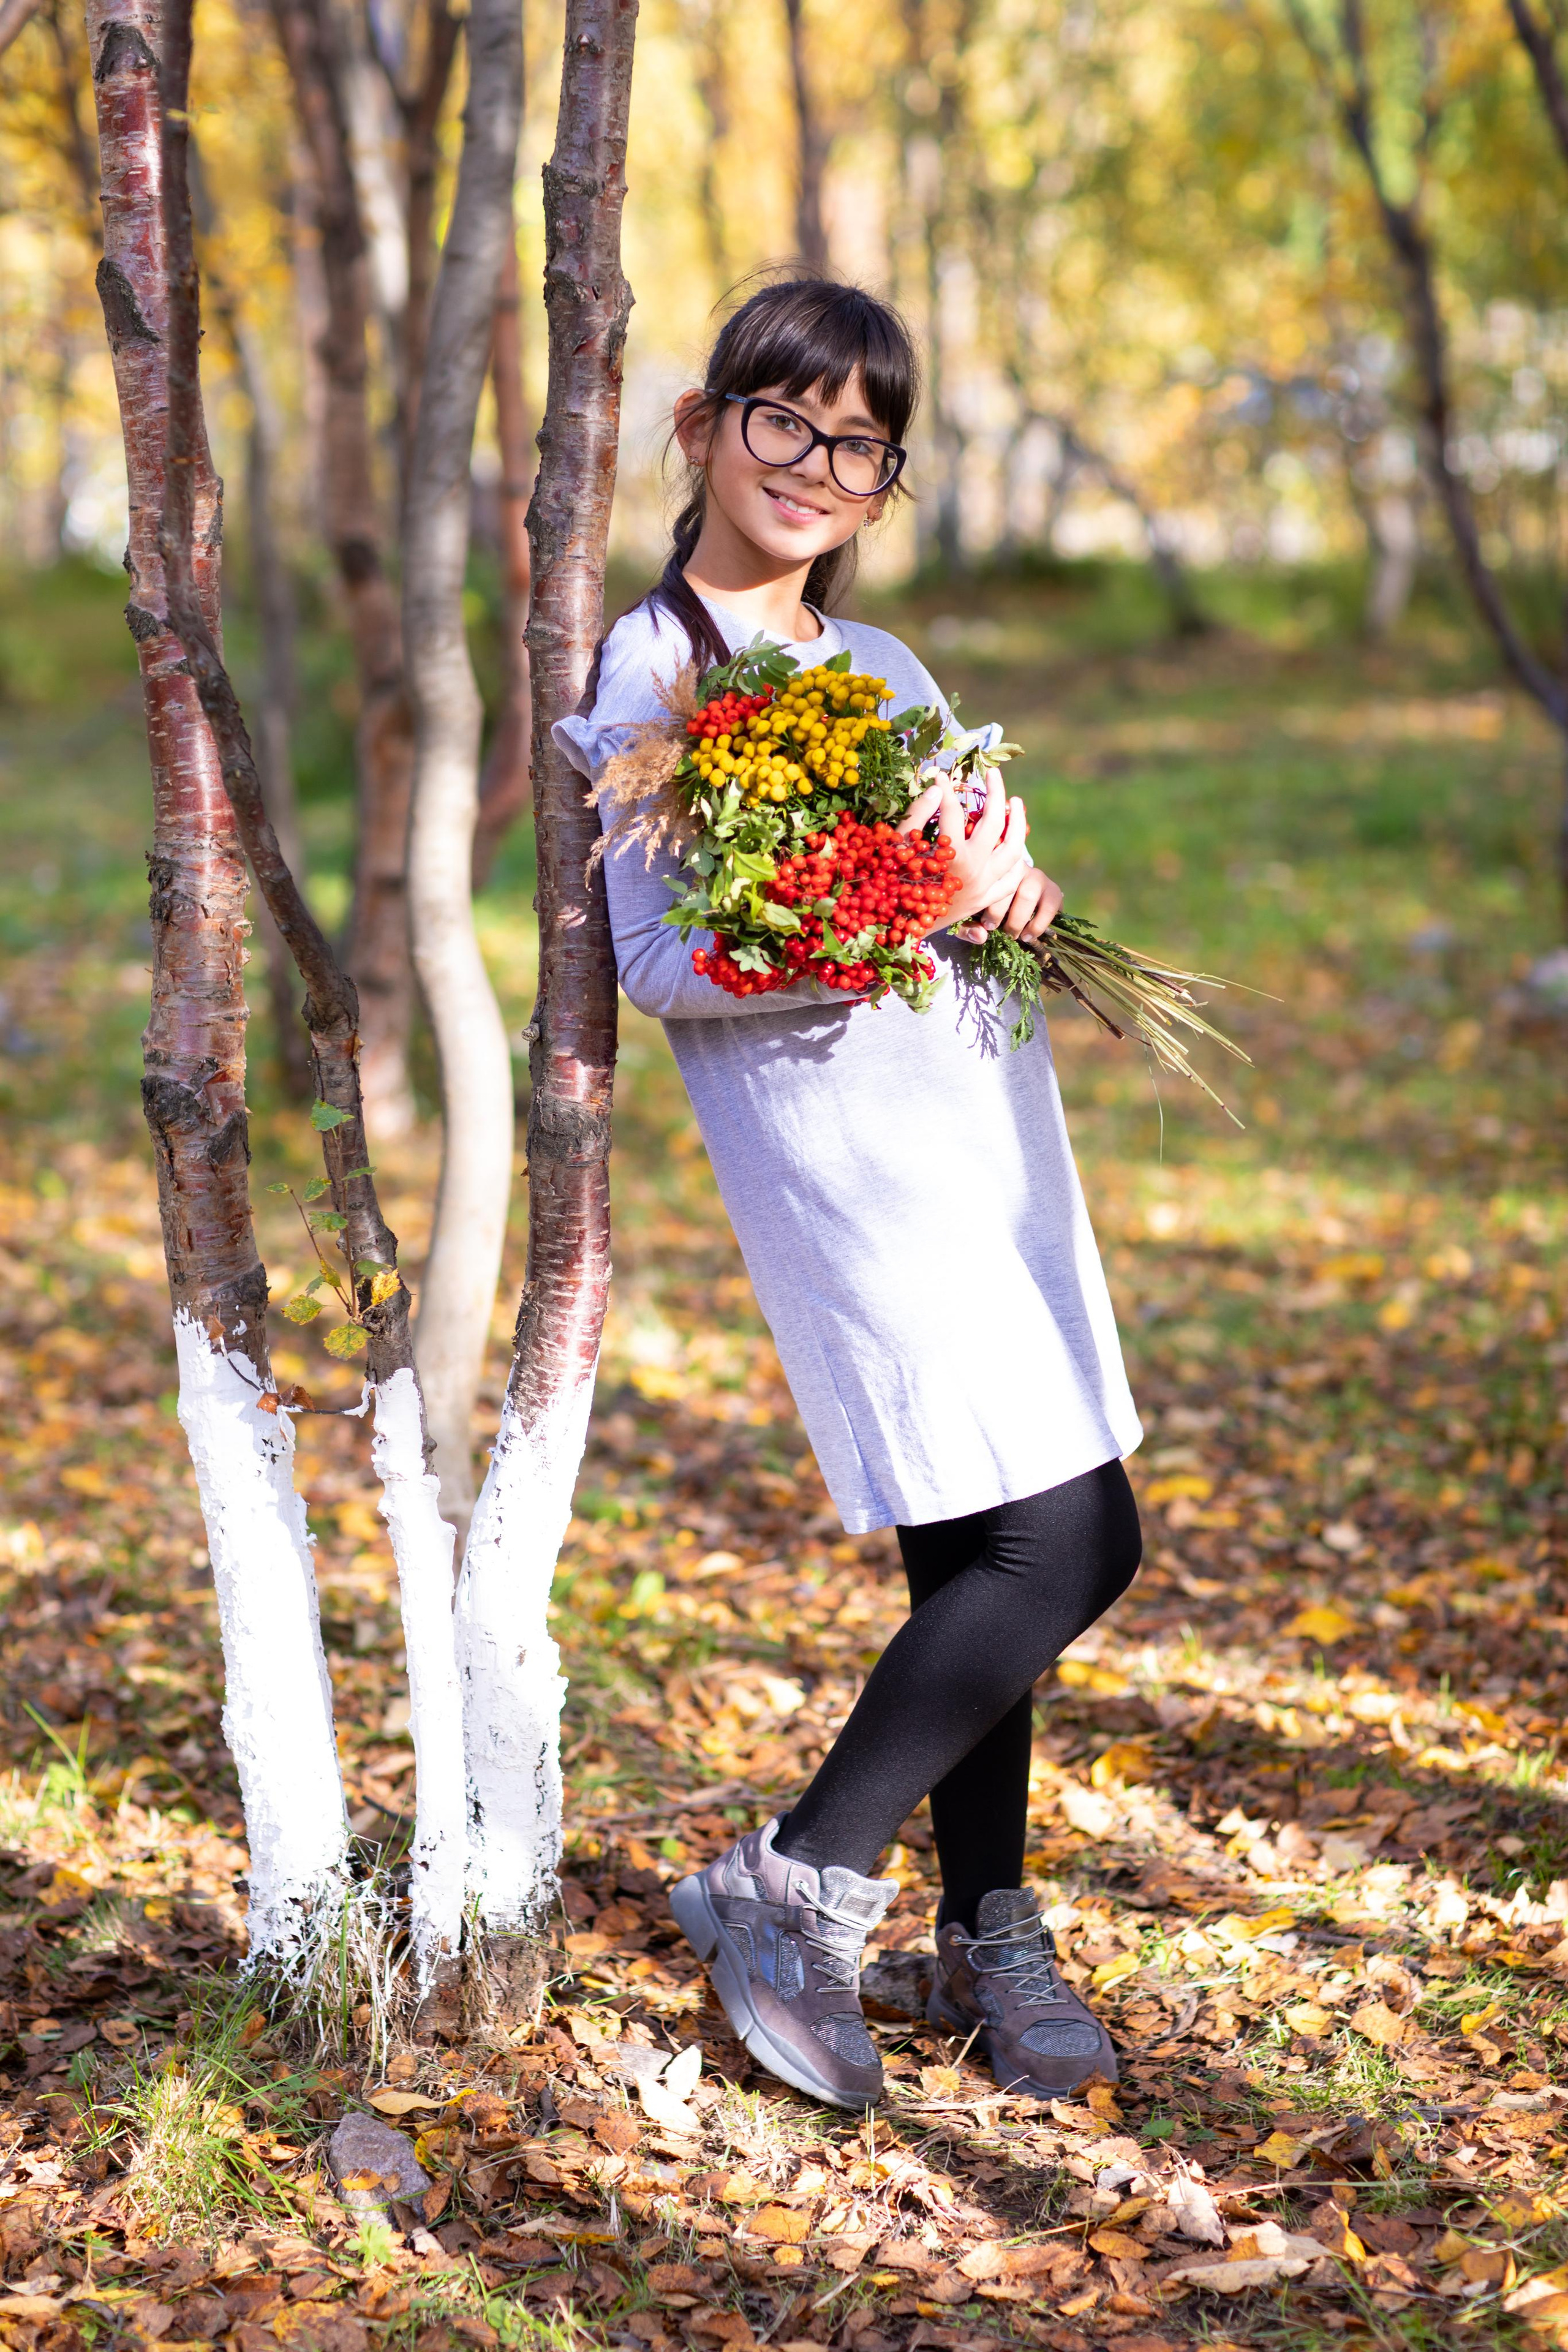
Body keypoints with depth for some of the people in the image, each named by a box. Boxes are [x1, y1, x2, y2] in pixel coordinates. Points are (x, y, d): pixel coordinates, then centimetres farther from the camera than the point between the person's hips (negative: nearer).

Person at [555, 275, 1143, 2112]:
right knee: (1067, 1540, -13)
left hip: (984, 1115, 7)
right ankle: (792, 1889, -1)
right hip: (830, 1129, -7)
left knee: (977, 1551, 8)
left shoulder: (890, 672, 18)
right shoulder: (641, 671, -4)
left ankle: (985, 1942, 21)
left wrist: (1007, 890, -4)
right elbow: (659, 966, -13)